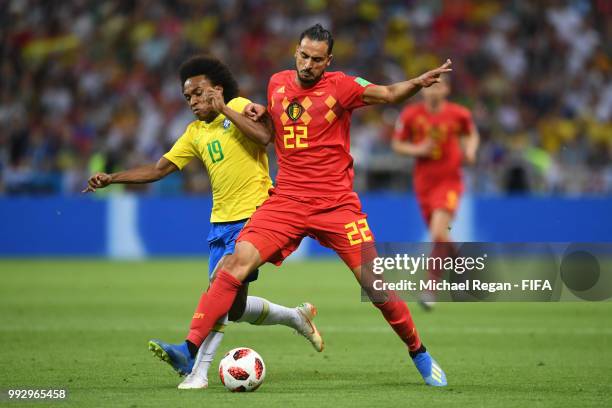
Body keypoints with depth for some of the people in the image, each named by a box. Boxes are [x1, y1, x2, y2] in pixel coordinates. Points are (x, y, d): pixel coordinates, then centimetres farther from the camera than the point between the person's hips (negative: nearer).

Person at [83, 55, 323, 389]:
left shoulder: (240, 107, -3)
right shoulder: (196, 132, 15)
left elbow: (264, 136, -23)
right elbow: (159, 169, 14)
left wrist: (224, 109, -17)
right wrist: (112, 179, 5)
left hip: (253, 215, -8)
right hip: (221, 221, 8)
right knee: (235, 308, 8)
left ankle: (197, 367, -22)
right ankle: (297, 317, 31)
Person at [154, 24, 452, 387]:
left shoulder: (339, 87, -7)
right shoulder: (277, 84, 7)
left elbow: (389, 94, -18)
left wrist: (418, 83, -38)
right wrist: (261, 112, 4)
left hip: (337, 204, -3)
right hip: (287, 201, 3)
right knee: (238, 262, -16)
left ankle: (419, 354, 15)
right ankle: (191, 346, -16)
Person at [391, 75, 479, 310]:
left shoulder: (458, 114, -5)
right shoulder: (411, 115, -4)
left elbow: (472, 134, 14)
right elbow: (397, 144, 4)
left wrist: (470, 151, -6)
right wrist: (417, 150, -14)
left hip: (449, 180, -3)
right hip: (423, 182, 3)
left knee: (438, 231, -22)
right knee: (440, 237, 11)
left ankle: (431, 288, -16)